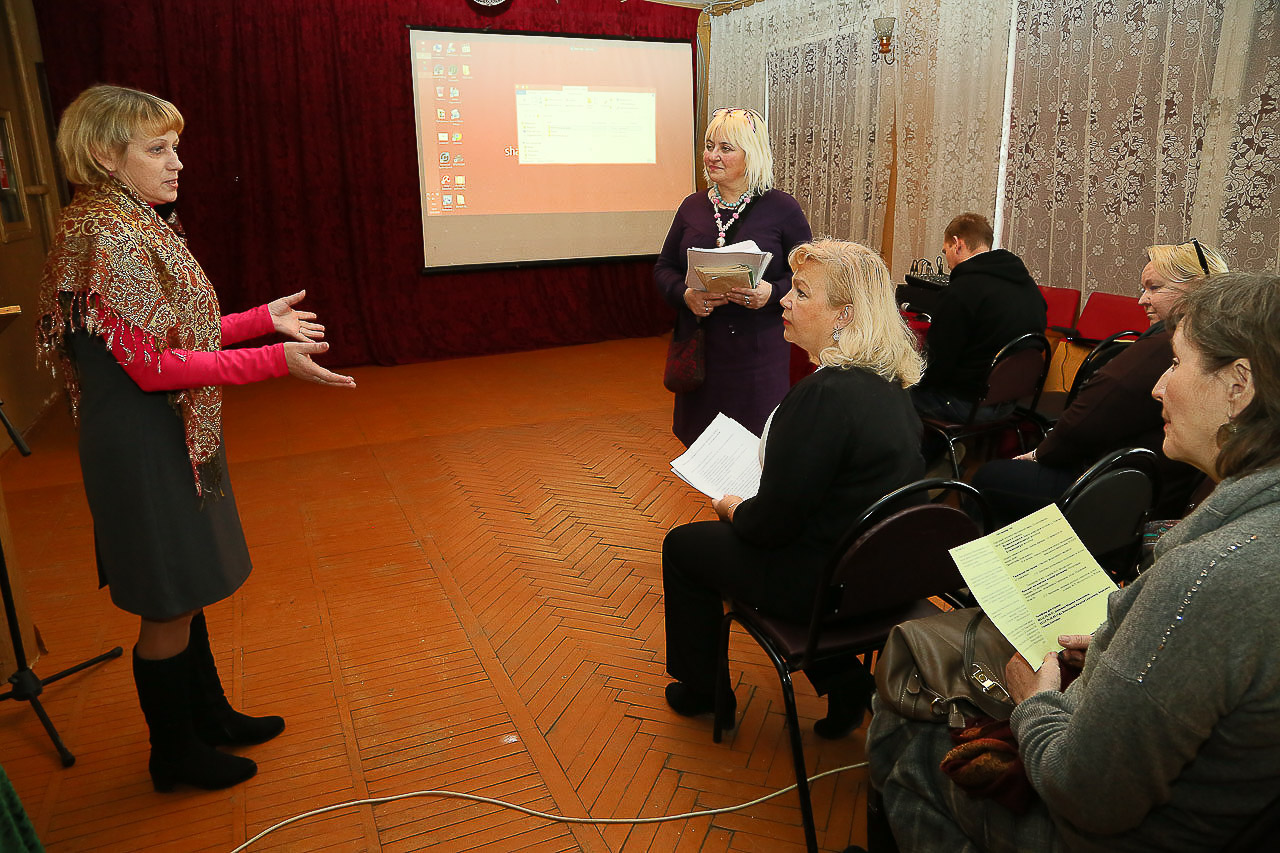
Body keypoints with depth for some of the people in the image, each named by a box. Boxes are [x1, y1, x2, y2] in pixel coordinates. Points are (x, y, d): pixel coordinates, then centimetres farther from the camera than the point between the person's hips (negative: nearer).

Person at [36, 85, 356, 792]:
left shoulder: (132, 226, 10)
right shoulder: (109, 235, -20)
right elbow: (153, 364, -23)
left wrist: (263, 319, 12)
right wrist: (274, 360, -25)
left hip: (170, 435, 10)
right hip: (144, 443, -10)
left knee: (184, 590, 20)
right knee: (169, 606, 5)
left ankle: (208, 715, 37)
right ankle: (173, 753, 24)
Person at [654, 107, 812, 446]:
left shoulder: (782, 208, -1)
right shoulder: (692, 207, 10)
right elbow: (664, 268, 13)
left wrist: (772, 293, -19)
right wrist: (685, 294, -8)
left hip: (758, 351, -3)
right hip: (700, 349, 3)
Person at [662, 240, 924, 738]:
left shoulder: (824, 394, -29)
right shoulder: (886, 380, 0)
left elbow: (774, 522, -23)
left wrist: (731, 508, -3)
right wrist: (749, 505, 14)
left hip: (823, 583, -8)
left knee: (682, 546, 11)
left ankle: (699, 691, 34)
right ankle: (842, 681, 24)